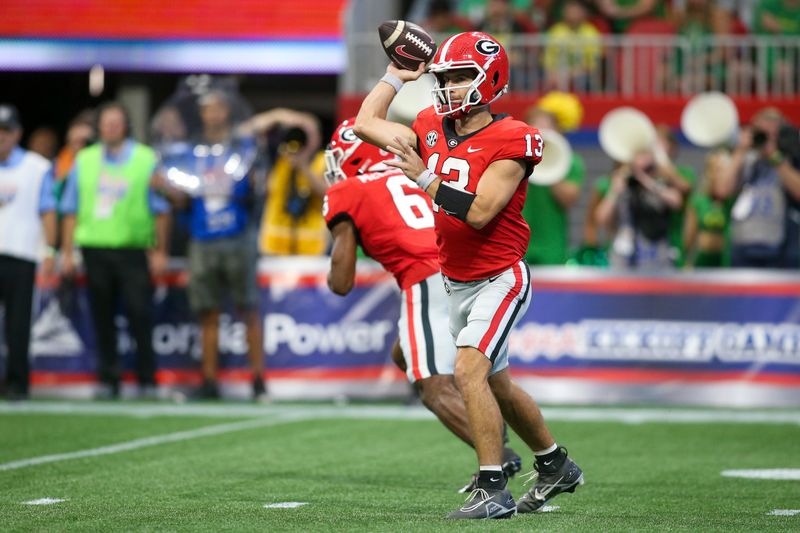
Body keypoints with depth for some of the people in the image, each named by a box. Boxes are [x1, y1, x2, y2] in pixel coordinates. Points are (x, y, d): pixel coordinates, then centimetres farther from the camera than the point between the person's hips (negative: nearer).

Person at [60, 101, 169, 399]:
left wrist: (160, 252, -3)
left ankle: (147, 380, 0)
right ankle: (108, 378, 12)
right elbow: (70, 210, 12)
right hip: (94, 248, 3)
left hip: (133, 249, -3)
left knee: (140, 314, -7)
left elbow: (161, 210, 3)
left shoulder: (147, 160, 3)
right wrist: (67, 252, 6)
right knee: (102, 318, 5)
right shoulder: (84, 161, 11)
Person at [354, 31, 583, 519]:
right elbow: (366, 124, 13)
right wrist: (397, 76, 13)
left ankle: (494, 490, -18)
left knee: (469, 372, -22)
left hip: (499, 278, -8)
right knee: (497, 385, 18)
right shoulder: (433, 130, 3)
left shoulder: (509, 142, -17)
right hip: (457, 283, 8)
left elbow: (480, 212, -25)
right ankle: (556, 466, 37)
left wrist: (424, 178, -25)